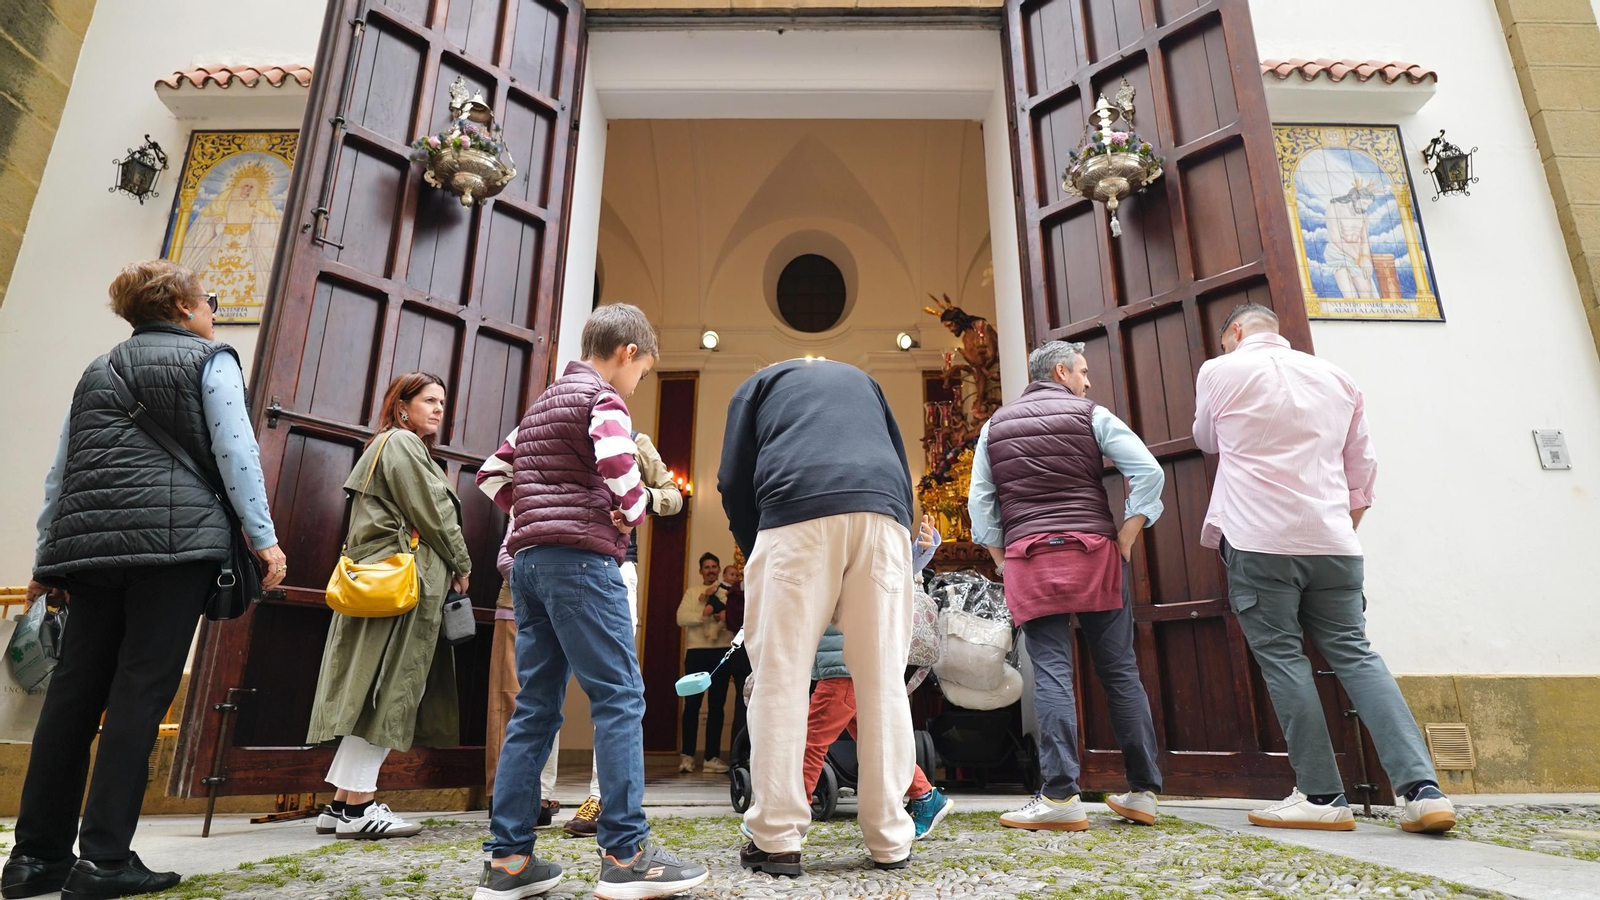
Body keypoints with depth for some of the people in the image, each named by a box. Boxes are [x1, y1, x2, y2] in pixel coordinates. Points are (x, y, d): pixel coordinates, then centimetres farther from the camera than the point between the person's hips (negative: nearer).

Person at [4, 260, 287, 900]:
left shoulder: (99, 371, 24)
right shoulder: (210, 359, 6)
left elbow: (60, 472, 21)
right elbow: (235, 451, -6)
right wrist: (263, 537, -7)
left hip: (89, 543, 6)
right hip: (175, 538, -6)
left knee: (74, 690, 9)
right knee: (142, 690, -6)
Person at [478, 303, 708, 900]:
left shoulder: (540, 405, 25)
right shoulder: (601, 397, -2)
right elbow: (616, 459, -21)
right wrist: (634, 511, -4)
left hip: (527, 560, 9)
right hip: (580, 558, -9)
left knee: (535, 707, 8)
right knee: (620, 698, -8)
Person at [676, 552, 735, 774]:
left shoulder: (728, 595, 13)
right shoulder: (692, 593, 10)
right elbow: (681, 618, -5)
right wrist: (705, 613, -13)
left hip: (722, 652, 1)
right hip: (696, 651, -1)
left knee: (717, 705, 5)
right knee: (692, 704, 1)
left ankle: (712, 756, 10)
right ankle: (687, 755, 10)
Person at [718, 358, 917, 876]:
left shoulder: (757, 385, 28)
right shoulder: (861, 379, 37)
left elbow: (734, 482, 15)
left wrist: (757, 557, 25)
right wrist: (902, 544, 32)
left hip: (799, 510, -3)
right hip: (883, 511, 3)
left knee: (780, 679, 2)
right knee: (882, 682, 5)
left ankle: (777, 839, 2)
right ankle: (890, 841, 9)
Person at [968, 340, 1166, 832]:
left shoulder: (995, 426, 14)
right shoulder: (1091, 414, 6)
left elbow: (980, 503, 9)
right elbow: (1148, 471, -3)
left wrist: (1003, 560, 11)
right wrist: (1125, 542, 0)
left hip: (1028, 558, 1)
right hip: (1093, 550, -1)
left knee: (1051, 674, -2)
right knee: (1120, 671, 7)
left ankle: (1061, 797, -7)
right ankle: (1144, 792, 14)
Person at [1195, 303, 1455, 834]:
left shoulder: (1220, 371, 2)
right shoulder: (1336, 378, 16)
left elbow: (1206, 441, 18)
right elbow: (1363, 466, 18)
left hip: (1258, 540, -5)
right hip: (1332, 541, 5)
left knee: (1282, 657, -1)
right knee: (1355, 654, 8)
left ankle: (1322, 797, 0)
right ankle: (1423, 790, 1)